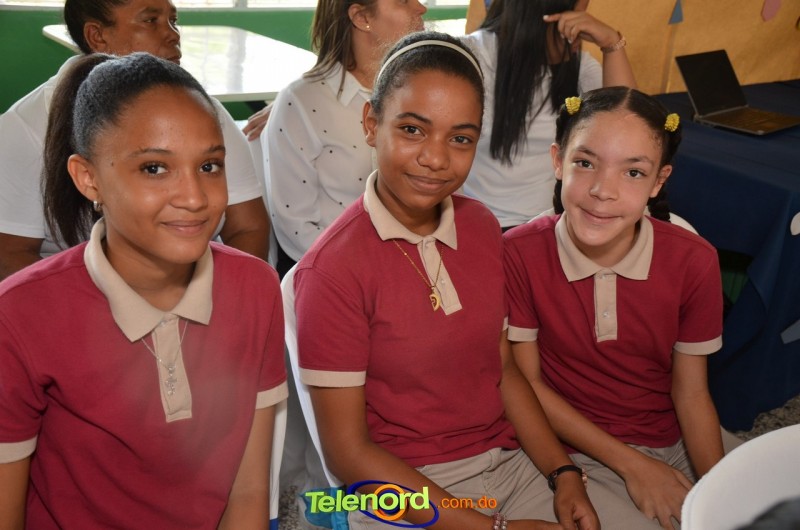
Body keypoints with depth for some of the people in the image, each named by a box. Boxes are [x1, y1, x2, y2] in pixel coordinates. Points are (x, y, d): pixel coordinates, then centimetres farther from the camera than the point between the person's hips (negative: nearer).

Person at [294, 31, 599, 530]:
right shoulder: (333, 269, -18)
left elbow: (502, 367, 9)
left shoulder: (481, 226, 1)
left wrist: (564, 473, -3)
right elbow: (347, 452, -15)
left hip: (511, 464, 5)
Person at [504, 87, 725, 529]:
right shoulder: (518, 254, -19)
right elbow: (527, 381, -11)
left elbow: (690, 393, -4)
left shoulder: (694, 262, -12)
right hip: (577, 454, -3)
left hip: (677, 444, 3)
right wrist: (629, 463, -13)